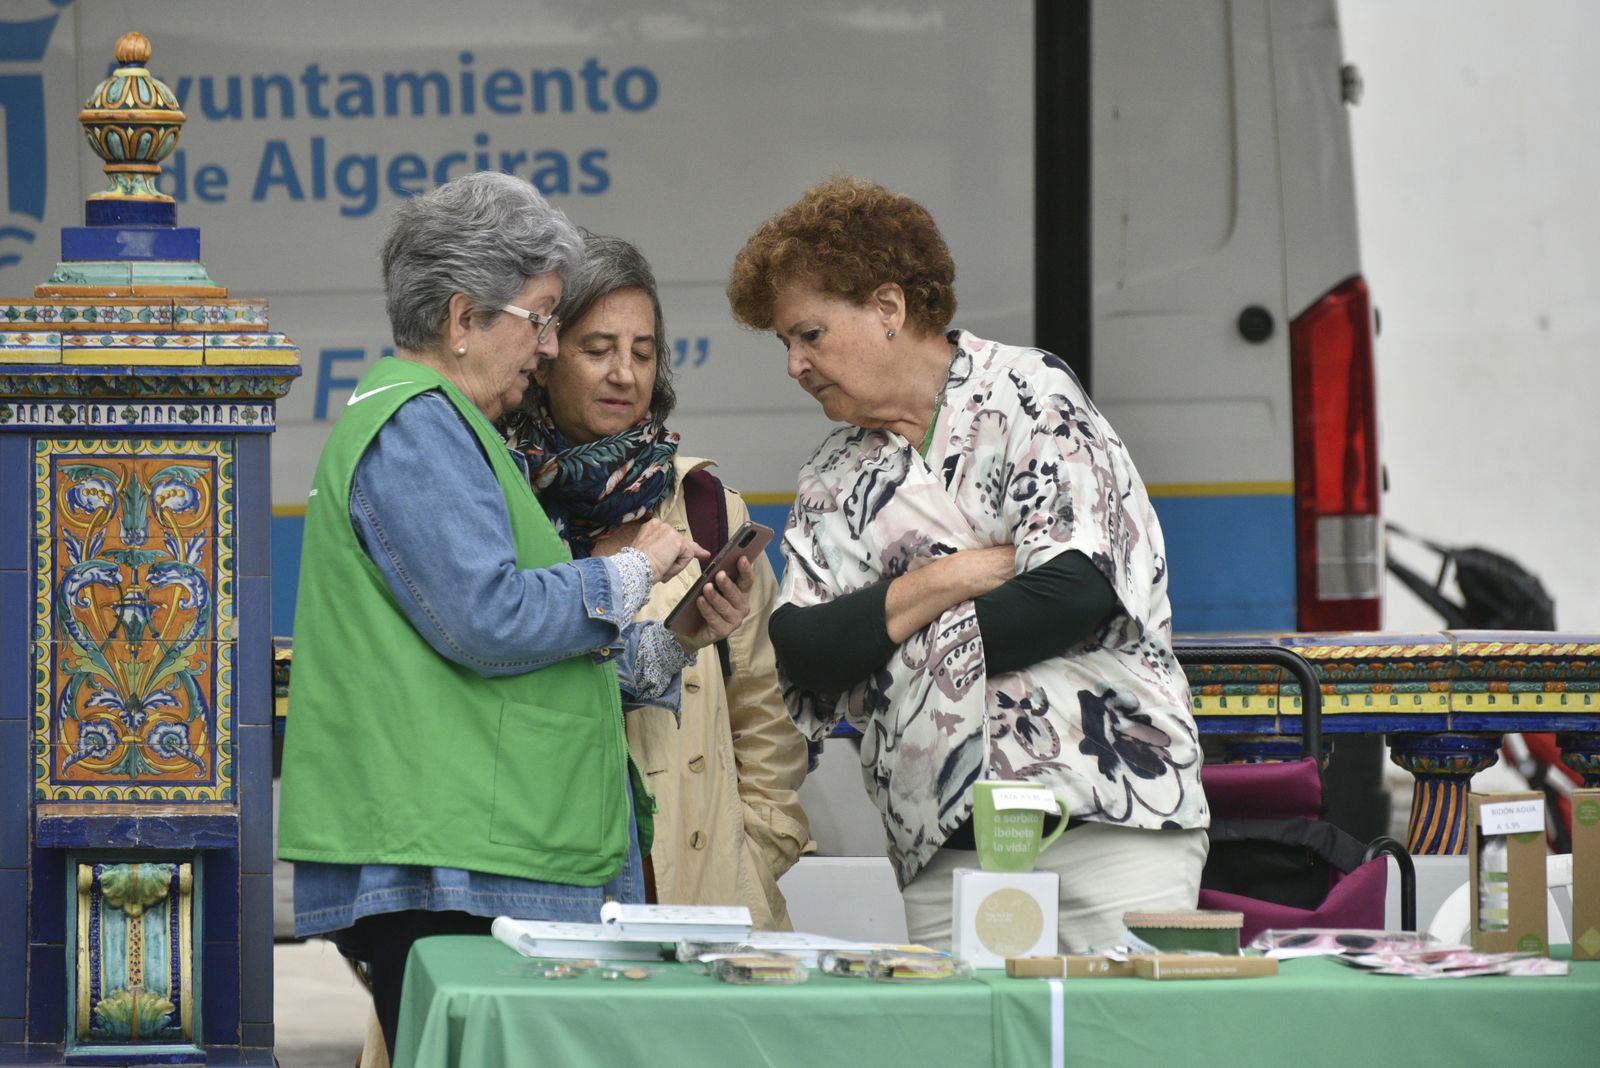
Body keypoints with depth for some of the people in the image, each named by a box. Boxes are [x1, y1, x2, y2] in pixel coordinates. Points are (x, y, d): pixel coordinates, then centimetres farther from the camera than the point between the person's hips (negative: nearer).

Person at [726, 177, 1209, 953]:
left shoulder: (1027, 395, 1)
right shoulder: (833, 481, 16)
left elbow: (1078, 590, -12)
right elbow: (800, 656, 3)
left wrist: (891, 637, -4)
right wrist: (943, 582, -9)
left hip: (1110, 804, -4)